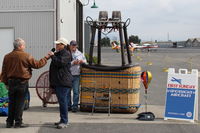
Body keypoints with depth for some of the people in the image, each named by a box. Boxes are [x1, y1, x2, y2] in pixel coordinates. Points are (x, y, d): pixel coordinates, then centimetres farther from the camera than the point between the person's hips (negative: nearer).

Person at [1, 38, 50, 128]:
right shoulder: (26, 56, -12)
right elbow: (37, 65, -5)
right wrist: (46, 58, 6)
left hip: (11, 82, 5)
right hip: (22, 83, -5)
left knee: (11, 103, 12)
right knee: (20, 103, 3)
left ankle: (9, 122, 16)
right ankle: (18, 122, 7)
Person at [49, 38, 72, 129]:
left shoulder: (66, 54, -7)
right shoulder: (58, 53, 23)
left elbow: (60, 63, -22)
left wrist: (53, 56, -11)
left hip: (63, 82, -10)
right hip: (57, 82, 10)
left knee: (62, 101, -12)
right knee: (61, 101, 12)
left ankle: (64, 122, -12)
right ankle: (63, 120, 19)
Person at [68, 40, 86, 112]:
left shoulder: (80, 53, 14)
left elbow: (85, 61, 20)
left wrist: (82, 61, -1)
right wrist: (73, 63, -16)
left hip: (76, 75, 1)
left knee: (76, 91, -4)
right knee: (67, 91, 5)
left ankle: (75, 106, 1)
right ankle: (68, 105, 16)